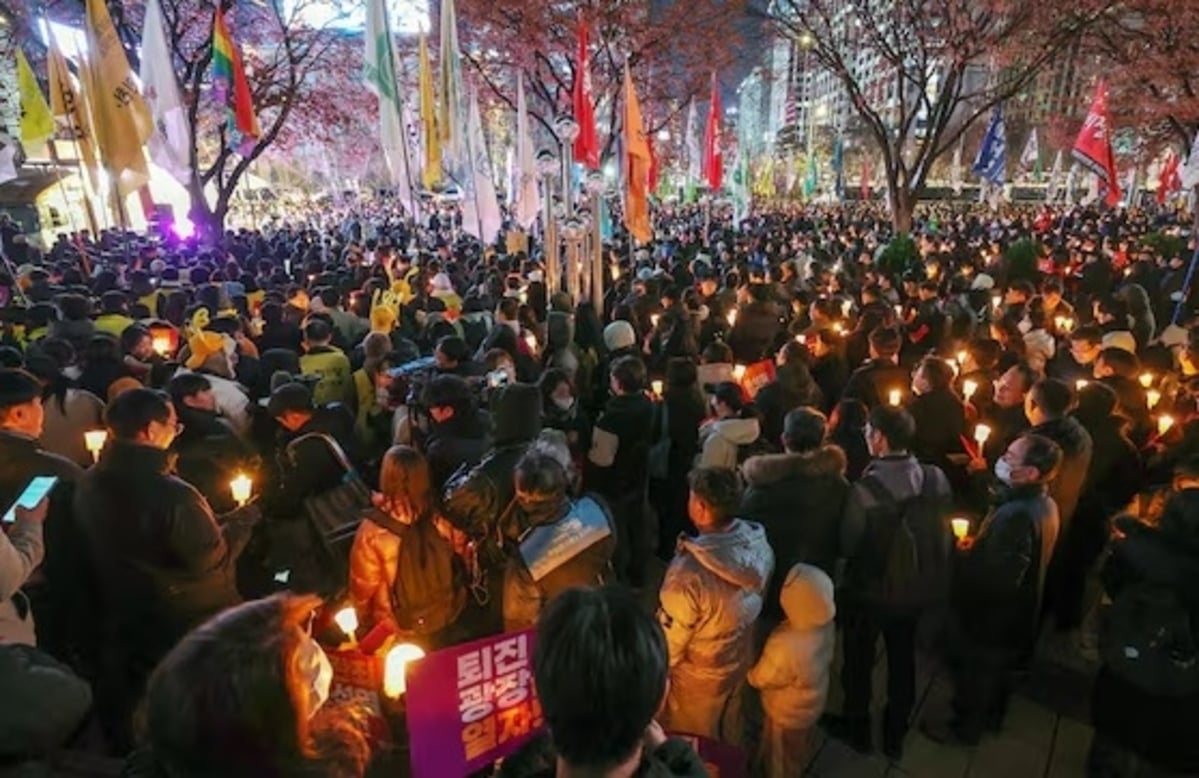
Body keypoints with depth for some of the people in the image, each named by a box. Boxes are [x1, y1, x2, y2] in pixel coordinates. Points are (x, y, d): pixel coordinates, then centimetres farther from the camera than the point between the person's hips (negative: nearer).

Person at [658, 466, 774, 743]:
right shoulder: (759, 545, -22)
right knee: (728, 734, 34)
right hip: (740, 660, 6)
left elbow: (670, 639, -26)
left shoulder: (689, 574, -42)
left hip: (699, 676, -5)